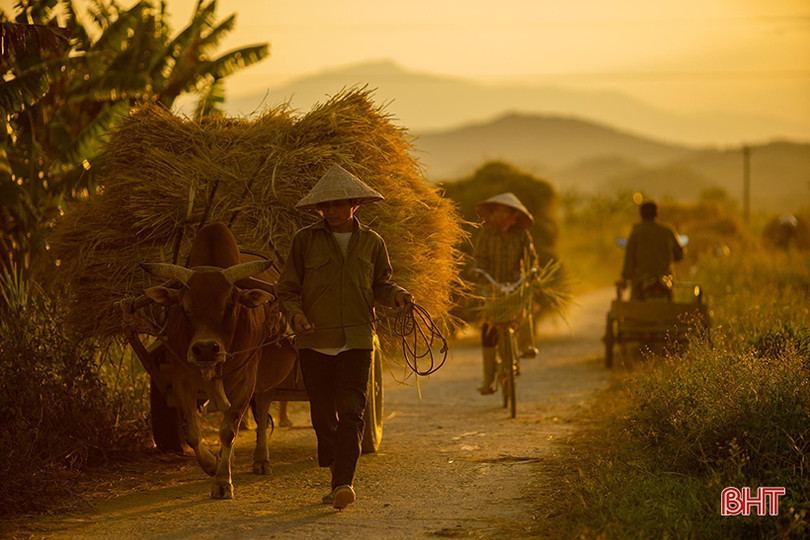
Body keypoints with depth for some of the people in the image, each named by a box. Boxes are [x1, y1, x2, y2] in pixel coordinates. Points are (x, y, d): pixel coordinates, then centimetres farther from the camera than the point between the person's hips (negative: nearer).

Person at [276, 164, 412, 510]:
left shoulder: (371, 242, 8)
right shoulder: (306, 240, 2)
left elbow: (380, 285, 18)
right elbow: (287, 289, 6)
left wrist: (397, 296, -5)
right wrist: (295, 314, -14)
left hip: (357, 341, 0)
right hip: (315, 342, 0)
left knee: (351, 413, -13)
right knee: (323, 415, 5)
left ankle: (344, 483, -20)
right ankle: (337, 479, 21)